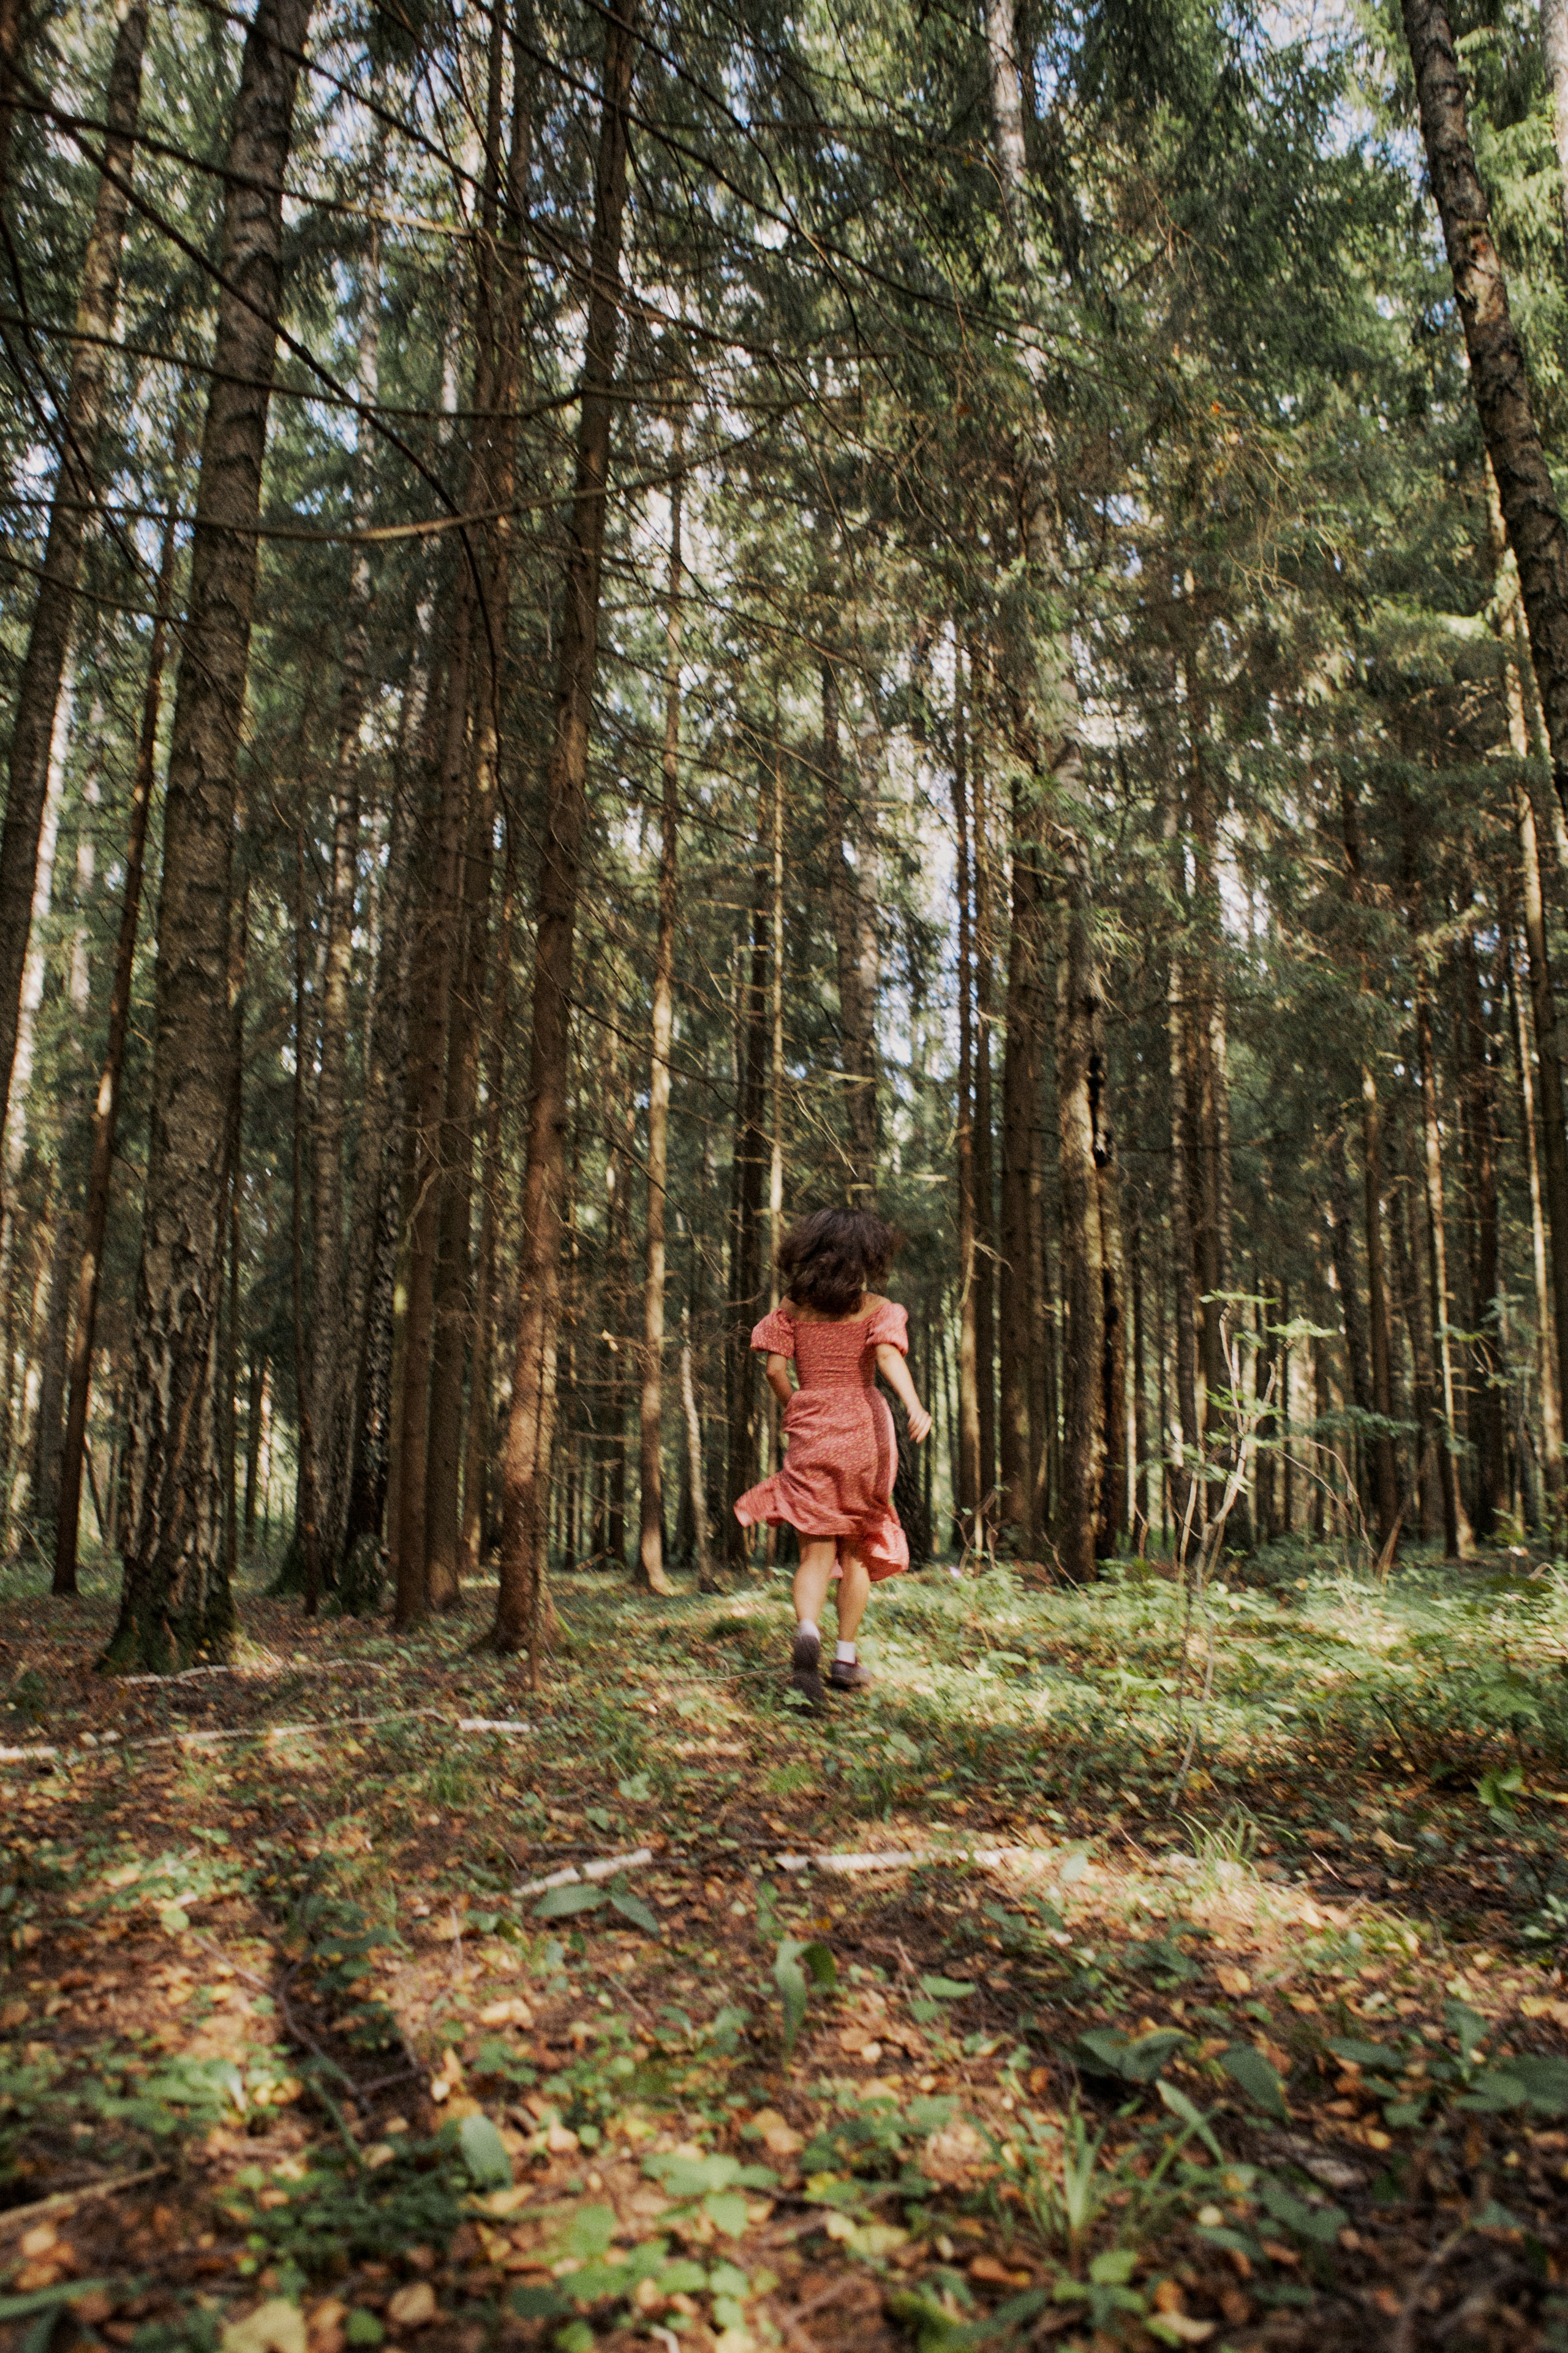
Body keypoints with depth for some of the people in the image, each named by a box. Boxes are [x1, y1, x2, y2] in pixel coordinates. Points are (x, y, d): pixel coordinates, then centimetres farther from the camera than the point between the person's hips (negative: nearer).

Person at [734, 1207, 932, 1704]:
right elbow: (887, 1355, -19)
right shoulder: (876, 1308, -1)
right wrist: (914, 1407, -32)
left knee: (816, 1554, 2)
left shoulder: (792, 1307, 5)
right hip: (863, 1428, -1)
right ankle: (846, 1659, 20)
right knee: (857, 1551, 16)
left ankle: (807, 1633, -27)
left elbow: (775, 1369, 0)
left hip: (810, 1432, 1)